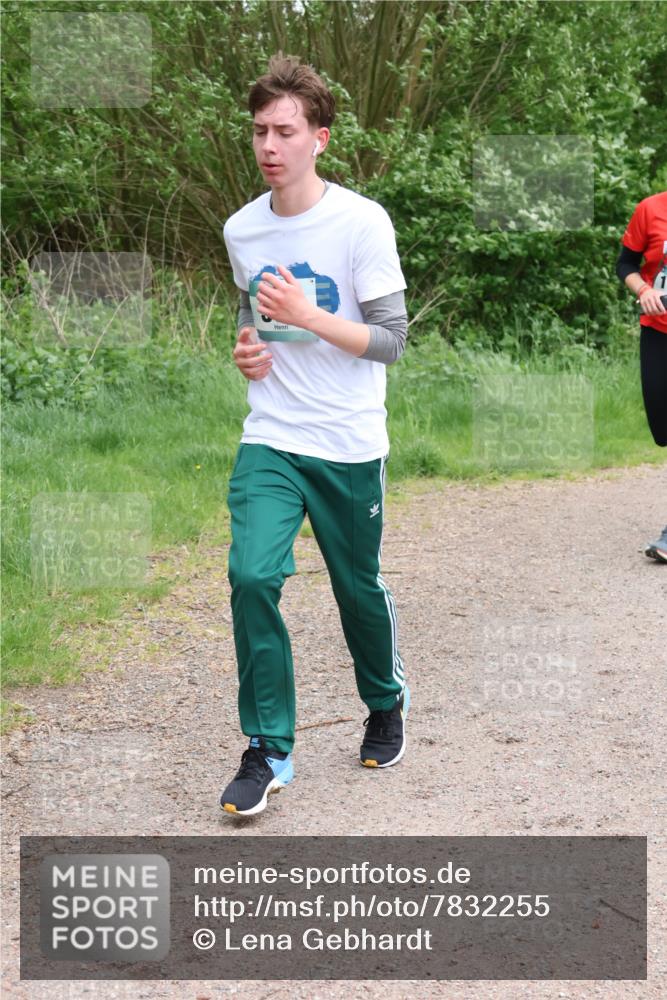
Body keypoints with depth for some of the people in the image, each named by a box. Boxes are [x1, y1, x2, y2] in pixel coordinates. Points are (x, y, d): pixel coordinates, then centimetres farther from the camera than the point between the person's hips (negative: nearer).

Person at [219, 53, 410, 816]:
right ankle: (267, 751, -4)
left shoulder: (362, 223, -11)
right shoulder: (241, 230, 4)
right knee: (251, 575, -15)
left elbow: (391, 340, -12)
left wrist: (307, 316, -24)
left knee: (358, 587, 10)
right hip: (269, 442, 3)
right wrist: (245, 346, 1)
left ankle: (387, 703, 40)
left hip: (349, 446, -3)